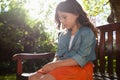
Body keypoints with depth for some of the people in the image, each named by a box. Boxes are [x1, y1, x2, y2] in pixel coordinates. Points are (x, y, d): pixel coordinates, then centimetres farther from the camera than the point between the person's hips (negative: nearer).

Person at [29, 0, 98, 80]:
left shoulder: (87, 32, -8)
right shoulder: (63, 35, 14)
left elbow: (81, 58, -17)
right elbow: (59, 53, 13)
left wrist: (55, 64, -21)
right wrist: (54, 64, -11)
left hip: (81, 67, -7)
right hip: (64, 65, 7)